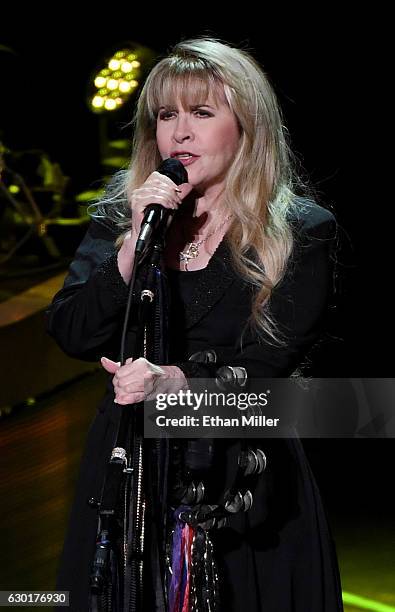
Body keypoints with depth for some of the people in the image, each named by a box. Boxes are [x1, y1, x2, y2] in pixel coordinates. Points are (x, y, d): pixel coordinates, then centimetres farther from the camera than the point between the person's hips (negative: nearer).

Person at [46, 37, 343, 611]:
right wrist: (134, 246, -17)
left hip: (240, 477, -3)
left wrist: (178, 380, -31)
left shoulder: (300, 232, -6)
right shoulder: (119, 212, 5)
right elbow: (71, 335, -4)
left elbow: (270, 363, -13)